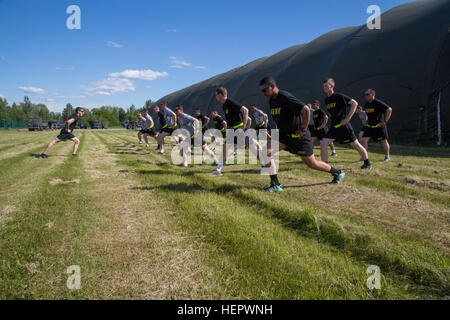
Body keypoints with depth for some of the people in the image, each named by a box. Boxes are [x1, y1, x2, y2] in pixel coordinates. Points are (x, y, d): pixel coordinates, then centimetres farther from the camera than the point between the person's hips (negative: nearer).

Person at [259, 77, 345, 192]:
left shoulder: (285, 97, -22)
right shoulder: (271, 100, 5)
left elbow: (306, 110, -28)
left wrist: (303, 129, -21)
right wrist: (280, 128, 14)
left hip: (298, 135, -7)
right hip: (284, 134, 8)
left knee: (312, 164, 5)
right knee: (267, 152, -13)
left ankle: (338, 173, 31)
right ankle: (275, 185, -8)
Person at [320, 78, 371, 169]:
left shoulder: (339, 96, -12)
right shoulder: (326, 100, 9)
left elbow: (355, 103, -13)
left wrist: (348, 118, -18)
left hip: (344, 126, -6)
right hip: (334, 127, 6)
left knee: (356, 145, 5)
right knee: (323, 144, -9)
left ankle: (367, 163, 24)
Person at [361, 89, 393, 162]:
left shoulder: (378, 103, -15)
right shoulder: (366, 104, 7)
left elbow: (389, 109, -17)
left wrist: (385, 121, -18)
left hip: (379, 126, -5)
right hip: (369, 126, 6)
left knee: (383, 141, 8)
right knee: (364, 140, -9)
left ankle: (387, 156, 28)